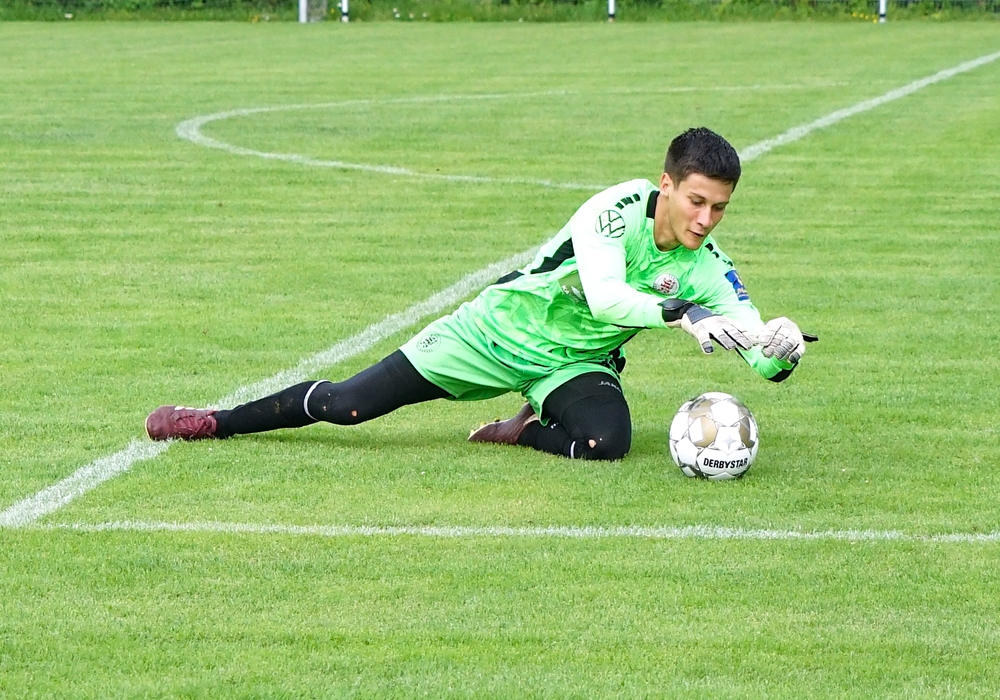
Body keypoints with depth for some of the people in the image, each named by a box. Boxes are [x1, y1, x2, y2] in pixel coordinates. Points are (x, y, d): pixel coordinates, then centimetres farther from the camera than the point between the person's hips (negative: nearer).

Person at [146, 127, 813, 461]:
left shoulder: (706, 269, -12)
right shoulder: (619, 207, -24)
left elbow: (755, 342, -18)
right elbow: (604, 297, -39)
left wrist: (779, 351, -41)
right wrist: (681, 313, -49)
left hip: (576, 363, 3)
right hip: (503, 327, -3)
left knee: (607, 441, -33)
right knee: (347, 405, -5)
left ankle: (525, 431, 0)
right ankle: (219, 421, 19)